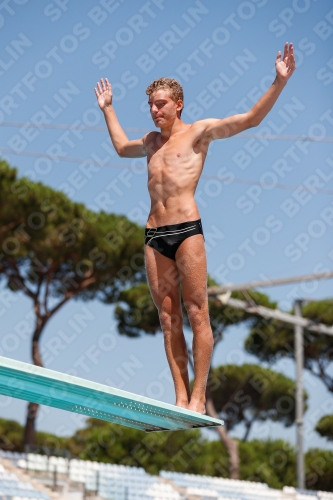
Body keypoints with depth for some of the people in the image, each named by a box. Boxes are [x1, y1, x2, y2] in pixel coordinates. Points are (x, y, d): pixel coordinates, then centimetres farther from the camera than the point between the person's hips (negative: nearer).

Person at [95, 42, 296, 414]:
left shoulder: (198, 132, 6)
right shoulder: (152, 141, 24)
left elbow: (250, 119, 0)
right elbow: (121, 147, 46)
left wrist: (279, 83, -9)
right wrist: (107, 108, 50)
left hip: (187, 230, -6)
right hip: (154, 236, 6)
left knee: (197, 313, -8)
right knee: (168, 317, 2)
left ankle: (198, 398, -10)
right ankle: (181, 396, 2)